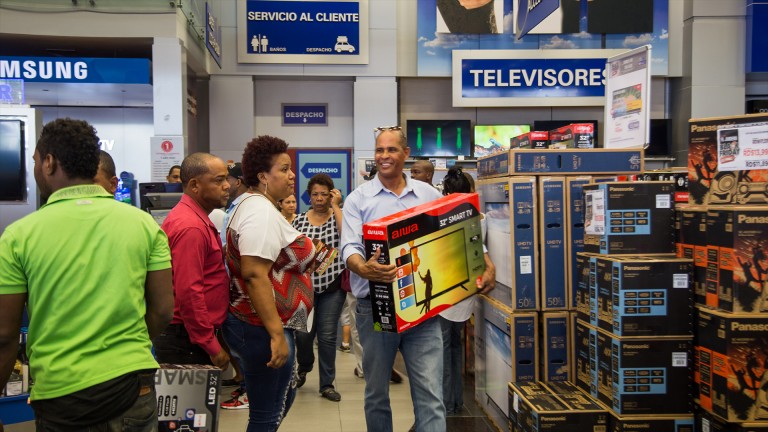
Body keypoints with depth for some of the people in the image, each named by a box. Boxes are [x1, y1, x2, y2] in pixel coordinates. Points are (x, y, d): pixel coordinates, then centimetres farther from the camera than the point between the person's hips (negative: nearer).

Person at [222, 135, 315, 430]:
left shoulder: (256, 206, 14)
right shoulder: (262, 212, -19)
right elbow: (254, 275, -28)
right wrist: (277, 334, -29)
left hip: (261, 325, 11)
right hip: (263, 328, -11)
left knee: (283, 398, 23)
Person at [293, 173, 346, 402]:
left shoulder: (338, 216, 2)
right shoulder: (299, 220, 6)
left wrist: (336, 207, -13)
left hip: (333, 284, -1)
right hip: (305, 283, 1)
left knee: (327, 336, 2)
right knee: (303, 333, -2)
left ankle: (327, 384, 17)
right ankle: (304, 368, 31)